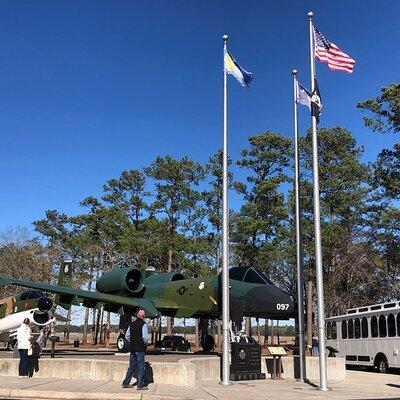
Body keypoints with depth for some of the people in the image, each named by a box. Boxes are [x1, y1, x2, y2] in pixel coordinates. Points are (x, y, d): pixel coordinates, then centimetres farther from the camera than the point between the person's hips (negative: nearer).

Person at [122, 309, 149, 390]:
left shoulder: (132, 324, 8)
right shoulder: (143, 324, -11)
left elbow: (127, 336, 12)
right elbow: (145, 336, -19)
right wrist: (145, 342, -1)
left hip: (133, 348, 6)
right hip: (140, 348, -6)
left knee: (132, 365, 16)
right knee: (141, 366, 0)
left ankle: (126, 382, 18)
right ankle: (140, 385, 2)